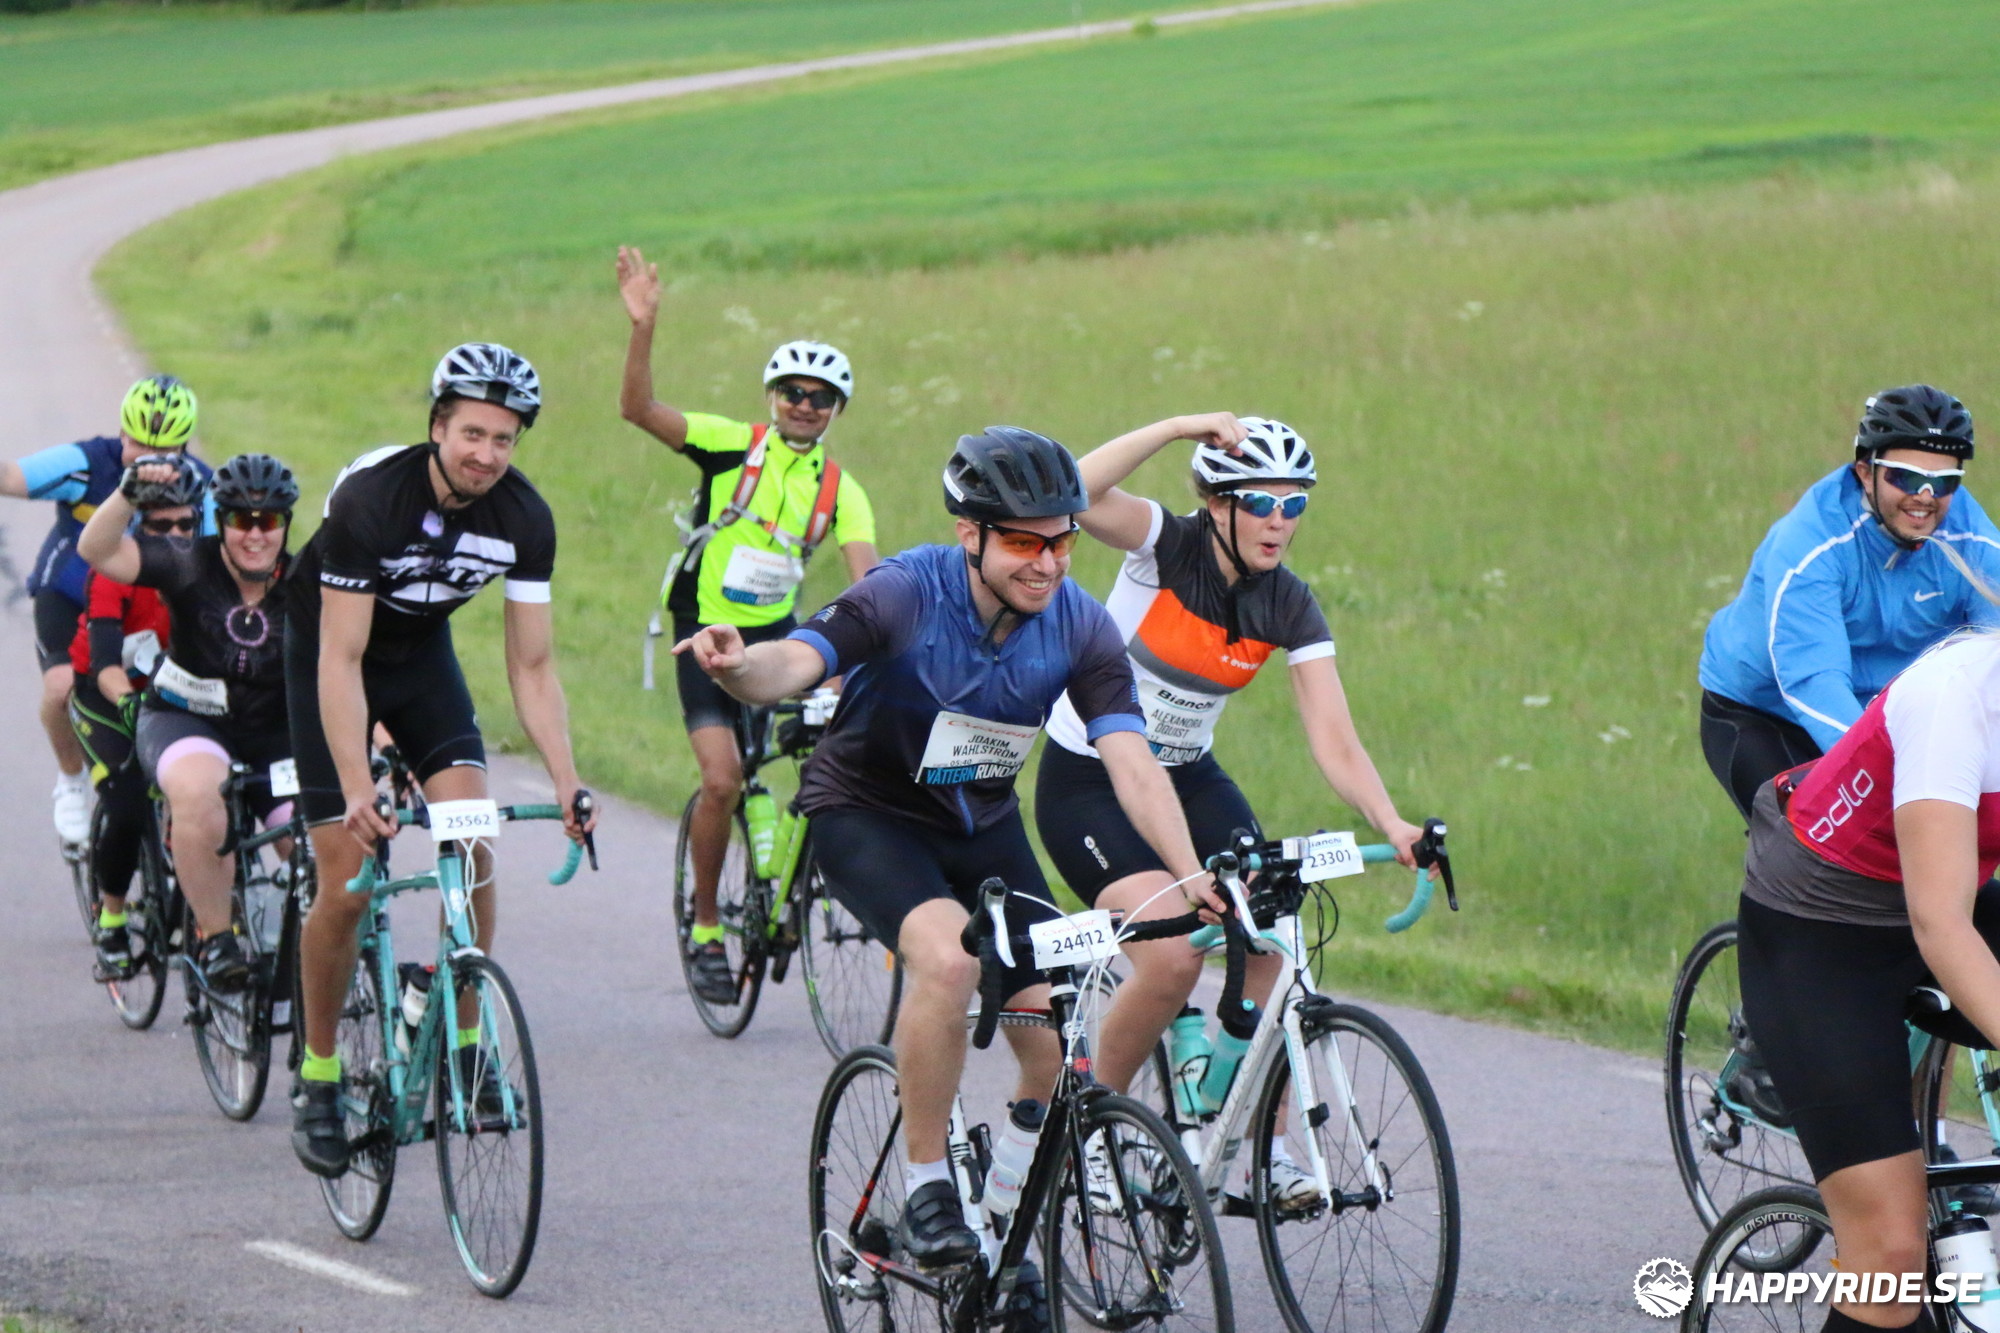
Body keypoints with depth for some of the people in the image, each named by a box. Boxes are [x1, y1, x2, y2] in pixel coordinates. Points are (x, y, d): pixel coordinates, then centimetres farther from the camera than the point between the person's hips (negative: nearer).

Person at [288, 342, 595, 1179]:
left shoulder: (523, 519, -19)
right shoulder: (371, 497, -32)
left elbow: (532, 666, -12)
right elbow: (342, 660, -32)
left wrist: (566, 780, -26)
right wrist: (358, 792, -40)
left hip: (422, 653, 4)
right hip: (328, 658, -4)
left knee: (473, 846, -18)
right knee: (346, 885, -9)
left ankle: (464, 1046, -5)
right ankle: (318, 1075, 9)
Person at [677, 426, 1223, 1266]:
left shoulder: (1079, 627, -14)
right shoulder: (907, 594, -24)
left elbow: (1132, 761, -22)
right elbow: (795, 663, -38)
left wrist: (1192, 875, -38)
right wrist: (740, 668, -63)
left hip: (982, 826, 4)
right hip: (866, 814, -4)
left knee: (1058, 1054, -8)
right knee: (947, 956, -33)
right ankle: (926, 1189, -18)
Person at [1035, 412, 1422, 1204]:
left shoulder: (1290, 609, -8)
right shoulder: (1167, 547, -18)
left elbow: (1335, 744, -15)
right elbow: (1075, 495, -38)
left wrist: (1391, 824, -31)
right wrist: (1179, 427, -40)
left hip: (1187, 779, 5)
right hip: (1086, 783, -5)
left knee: (1267, 946, -15)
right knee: (1172, 958, -23)